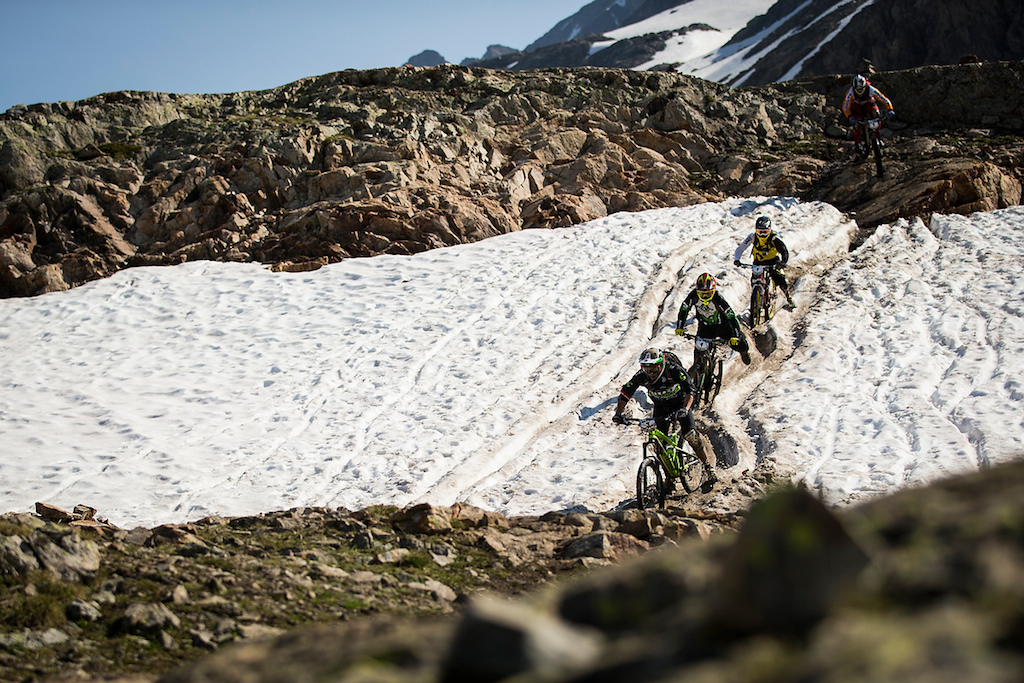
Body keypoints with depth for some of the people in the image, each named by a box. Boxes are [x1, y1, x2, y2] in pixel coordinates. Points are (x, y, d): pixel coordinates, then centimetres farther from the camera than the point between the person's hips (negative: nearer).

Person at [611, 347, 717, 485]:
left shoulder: (673, 370, -33)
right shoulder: (641, 376, -24)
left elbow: (690, 389, -39)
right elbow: (625, 392, -15)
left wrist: (685, 409, -54)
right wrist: (618, 413, -28)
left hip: (680, 403, -3)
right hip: (661, 407, 4)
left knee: (690, 435, -22)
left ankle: (709, 468, -11)